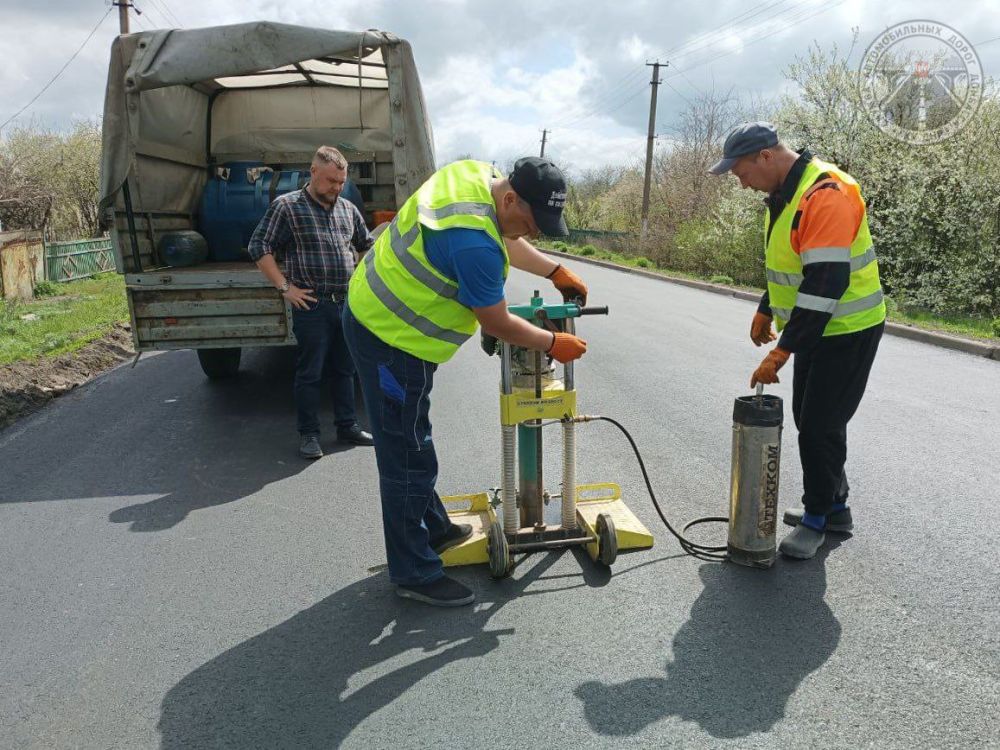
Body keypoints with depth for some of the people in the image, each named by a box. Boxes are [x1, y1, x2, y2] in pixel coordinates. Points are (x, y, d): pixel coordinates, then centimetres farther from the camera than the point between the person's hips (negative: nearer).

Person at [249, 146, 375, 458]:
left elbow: (366, 245, 27)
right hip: (312, 305, -5)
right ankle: (308, 433, 14)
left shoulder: (348, 209, 12)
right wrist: (285, 287, -9)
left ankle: (347, 426, 25)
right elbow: (259, 247, -5)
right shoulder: (287, 206, -4)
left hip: (348, 303, 5)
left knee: (345, 369, 13)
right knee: (310, 372, 2)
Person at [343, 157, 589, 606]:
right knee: (408, 459, -1)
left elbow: (505, 241, 18)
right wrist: (554, 344, -4)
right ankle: (414, 574, 14)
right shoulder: (473, 242, -31)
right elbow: (497, 324, -18)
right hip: (392, 340, -11)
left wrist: (555, 271, 14)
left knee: (411, 442, 22)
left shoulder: (476, 174, -1)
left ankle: (433, 529, 40)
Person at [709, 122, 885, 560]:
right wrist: (766, 310, 21)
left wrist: (782, 351, -31)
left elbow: (826, 283, -31)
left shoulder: (827, 195, -26)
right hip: (813, 327, 10)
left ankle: (817, 517, 15)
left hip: (848, 332, -10)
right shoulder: (783, 193, 5)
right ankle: (834, 507, 31)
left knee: (820, 426, -3)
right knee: (809, 420, 16)